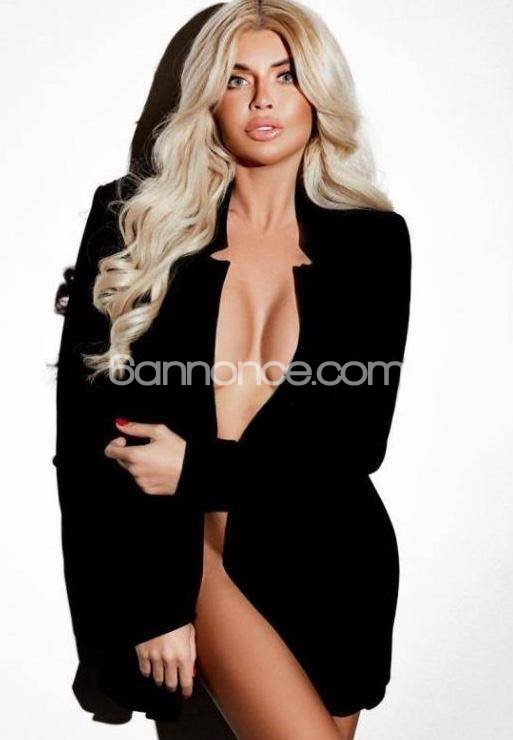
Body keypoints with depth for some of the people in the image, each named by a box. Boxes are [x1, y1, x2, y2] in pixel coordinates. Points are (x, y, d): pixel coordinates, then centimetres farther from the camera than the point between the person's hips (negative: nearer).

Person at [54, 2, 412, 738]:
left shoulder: (373, 238, 0)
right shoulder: (137, 223, -2)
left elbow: (361, 440, -3)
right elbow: (85, 418, -5)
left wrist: (198, 470, -13)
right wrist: (146, 606, -8)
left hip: (322, 556, 2)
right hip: (172, 544, -1)